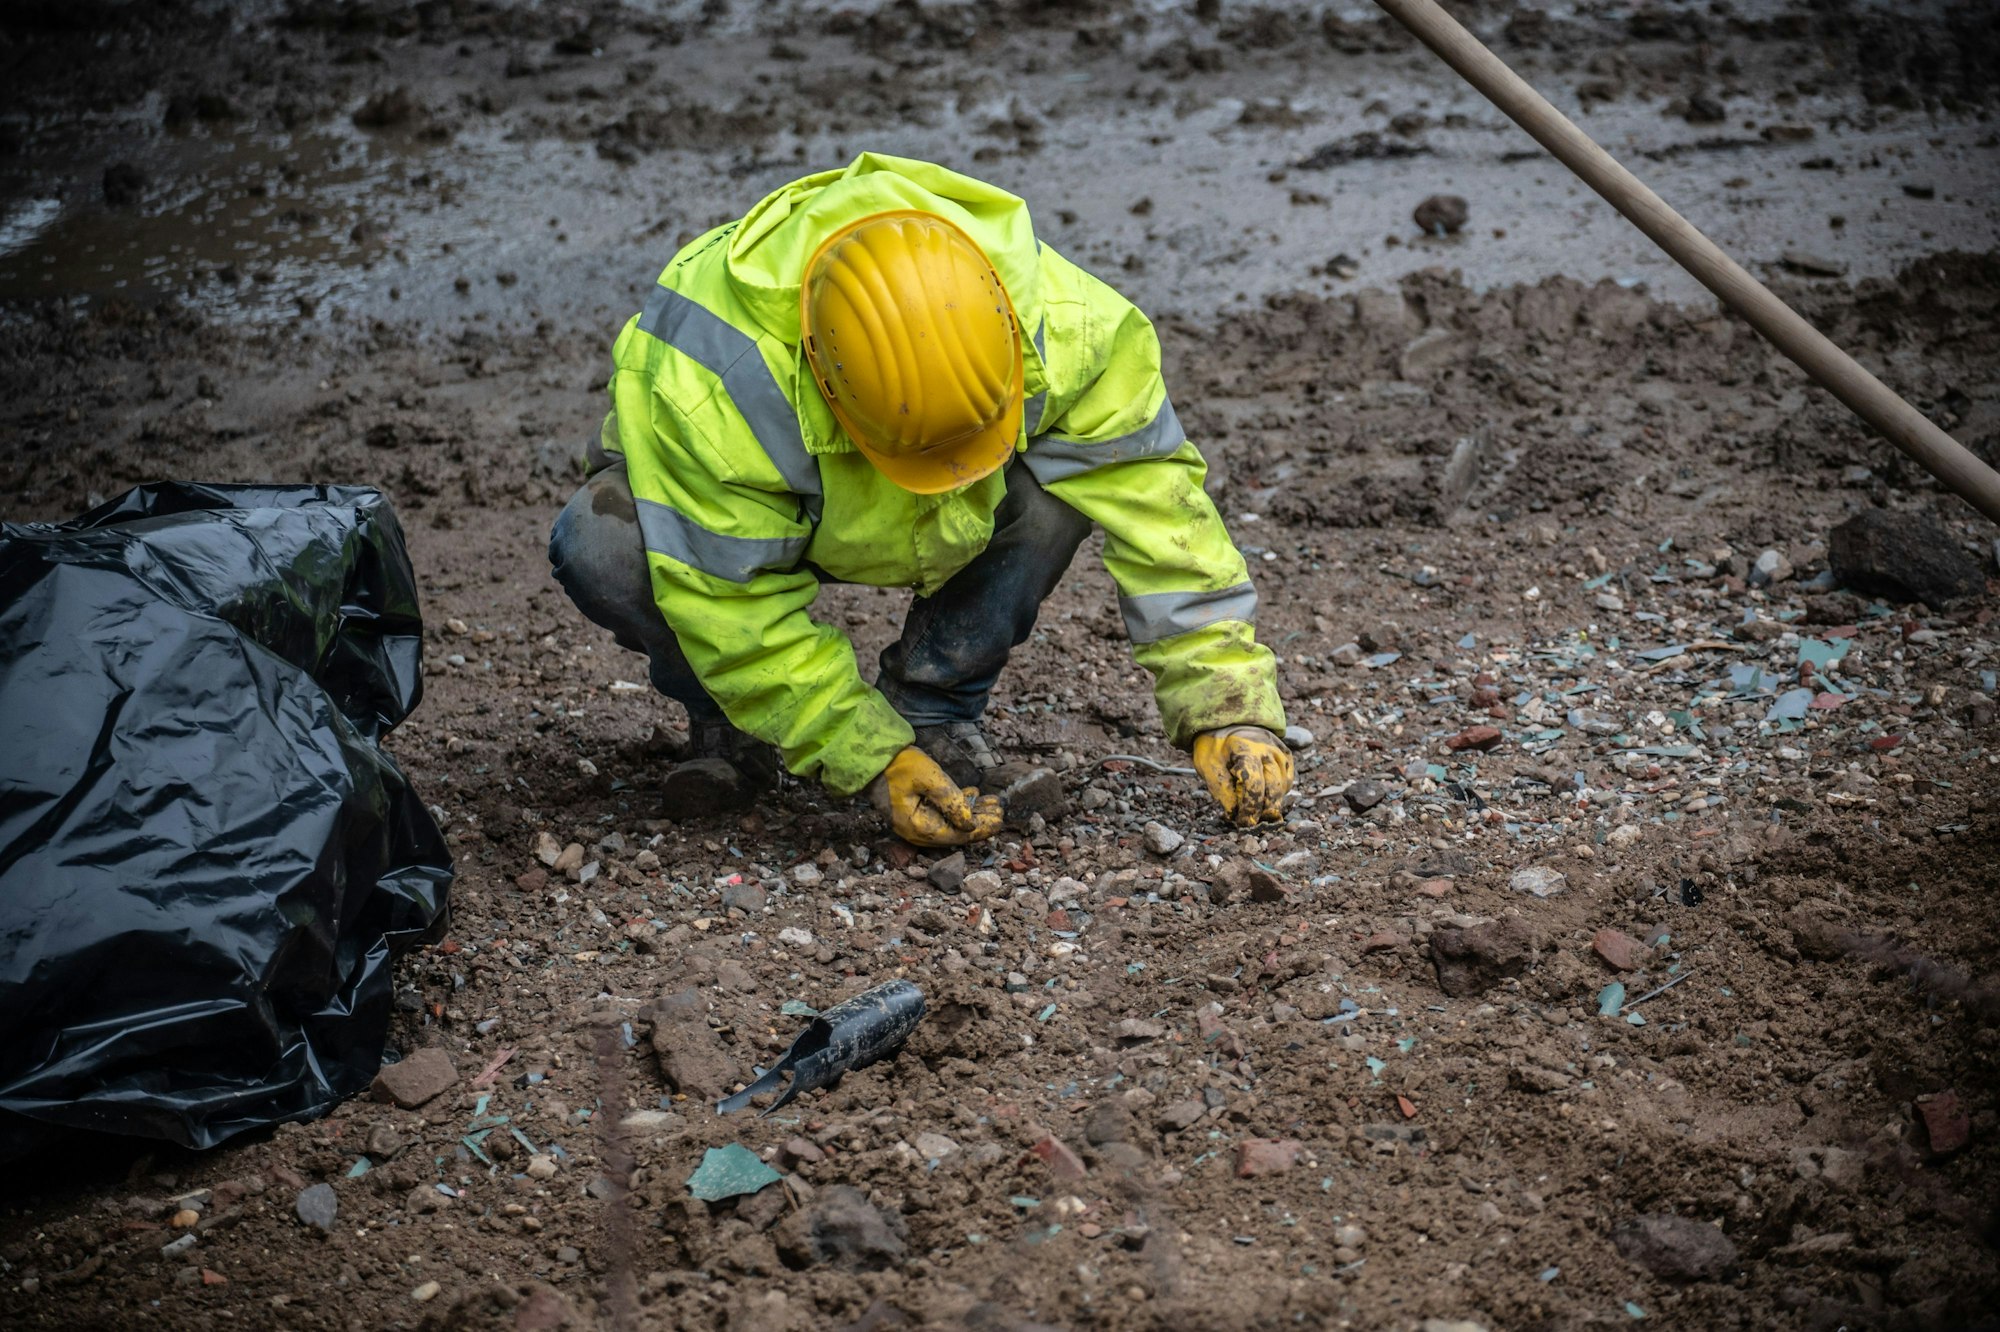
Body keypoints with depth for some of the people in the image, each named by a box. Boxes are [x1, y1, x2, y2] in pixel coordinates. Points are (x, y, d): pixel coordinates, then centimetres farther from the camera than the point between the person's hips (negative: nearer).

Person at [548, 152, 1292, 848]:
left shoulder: (1060, 322, -34)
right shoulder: (713, 389, -41)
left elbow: (1154, 501, -27)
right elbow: (734, 602, -33)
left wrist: (1226, 709, -30)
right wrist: (871, 762, -35)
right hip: (745, 514, -2)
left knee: (1056, 484, -30)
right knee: (601, 548, -34)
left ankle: (932, 711, -9)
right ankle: (732, 724, -5)